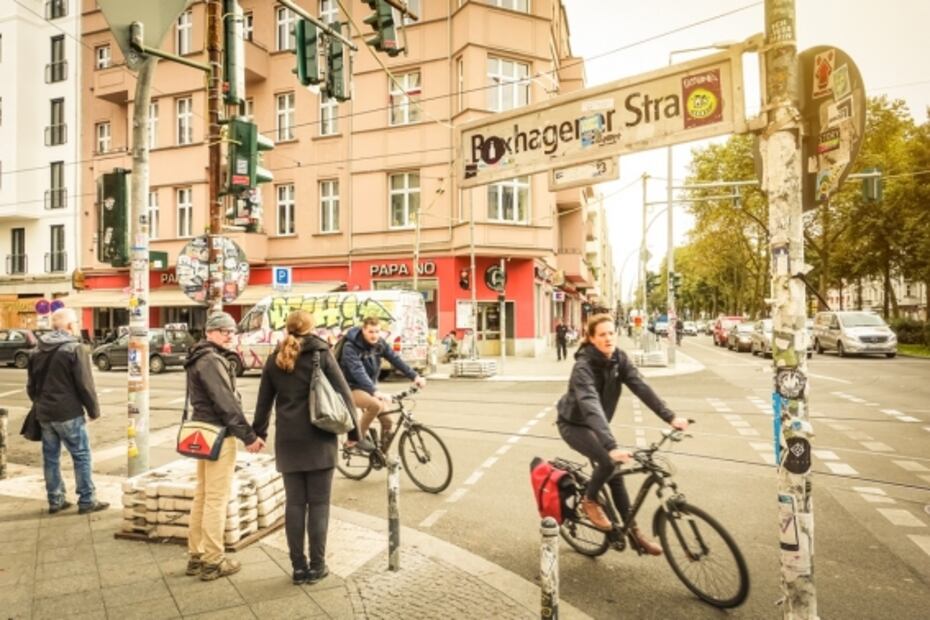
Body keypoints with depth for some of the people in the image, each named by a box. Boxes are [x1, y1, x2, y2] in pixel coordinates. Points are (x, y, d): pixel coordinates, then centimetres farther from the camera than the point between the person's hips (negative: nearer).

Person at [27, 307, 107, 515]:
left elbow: (31, 385, 17)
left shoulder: (38, 351, 10)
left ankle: (55, 500, 20)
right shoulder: (74, 349, -13)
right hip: (68, 413, -7)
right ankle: (87, 501, 5)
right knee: (81, 456, 1)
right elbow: (85, 384, -14)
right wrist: (94, 410, -4)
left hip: (44, 413, 7)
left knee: (50, 457, 13)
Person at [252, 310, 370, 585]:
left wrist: (258, 433, 24)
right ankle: (316, 565, 12)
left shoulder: (275, 359, 6)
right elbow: (344, 394, -7)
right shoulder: (321, 354, -5)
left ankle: (298, 566, 16)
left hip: (287, 441, 3)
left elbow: (263, 400, 12)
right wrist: (353, 431, 1)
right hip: (319, 439, -3)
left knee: (294, 503, 10)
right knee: (318, 503, 6)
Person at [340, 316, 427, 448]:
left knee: (387, 421, -2)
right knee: (376, 405, -33)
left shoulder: (380, 343, -4)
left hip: (370, 387, 6)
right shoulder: (350, 347, -23)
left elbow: (395, 359, -9)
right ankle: (357, 438, -12)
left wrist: (414, 376, -20)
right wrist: (374, 391, -48)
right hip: (352, 388, -6)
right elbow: (358, 371, -36)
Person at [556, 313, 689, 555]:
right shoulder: (583, 366, -32)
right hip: (574, 424, -6)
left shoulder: (619, 358, -11)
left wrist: (670, 417, -29)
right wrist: (611, 446, -54)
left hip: (597, 424, 6)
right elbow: (591, 406, -44)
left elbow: (641, 388, -19)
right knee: (608, 461, -26)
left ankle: (633, 530, 20)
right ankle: (589, 501, 2)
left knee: (615, 473, 5)